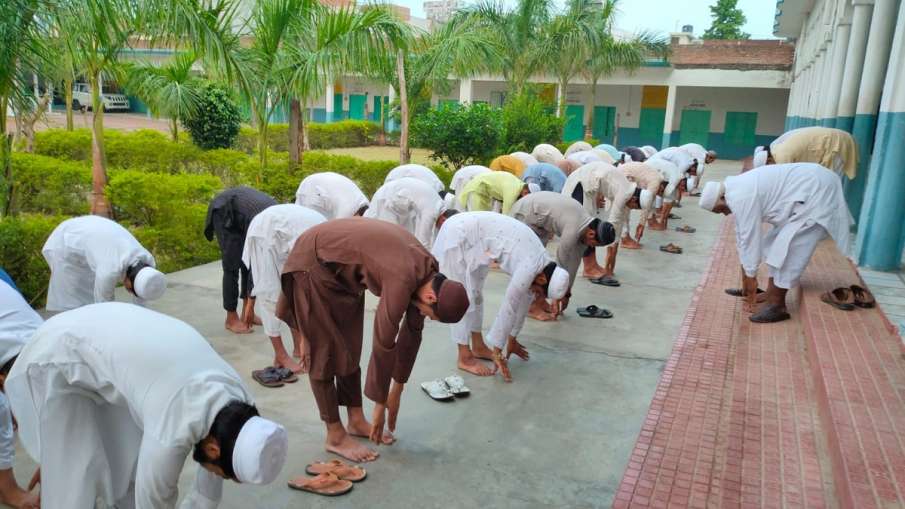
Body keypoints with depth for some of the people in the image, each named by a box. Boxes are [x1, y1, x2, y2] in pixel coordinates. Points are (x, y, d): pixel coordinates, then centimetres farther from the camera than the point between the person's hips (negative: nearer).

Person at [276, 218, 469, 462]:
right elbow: (383, 345, -28)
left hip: (345, 270, 8)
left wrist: (397, 391, 7)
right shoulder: (402, 280, -34)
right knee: (326, 350, -4)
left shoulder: (429, 273, -8)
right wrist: (380, 405, -16)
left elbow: (412, 332, 1)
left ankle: (356, 421, 22)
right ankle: (335, 436, 6)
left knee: (350, 347, 11)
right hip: (314, 262, -8)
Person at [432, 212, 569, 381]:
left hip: (470, 232, 9)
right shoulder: (530, 267, -23)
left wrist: (512, 339, 22)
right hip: (459, 235, -9)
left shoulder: (541, 262, 3)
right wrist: (497, 353, -12)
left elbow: (524, 300, 14)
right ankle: (465, 357, 5)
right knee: (464, 298, -5)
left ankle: (478, 347, 27)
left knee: (476, 294, 16)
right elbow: (509, 308, -20)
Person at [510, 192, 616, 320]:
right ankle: (533, 307, -2)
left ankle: (540, 302, 19)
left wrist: (567, 293, 8)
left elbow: (574, 261, 3)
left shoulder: (587, 225, -4)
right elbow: (561, 264, -22)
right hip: (524, 215, -9)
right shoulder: (573, 229, -30)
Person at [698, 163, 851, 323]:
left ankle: (776, 305, -4)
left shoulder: (741, 198, -22)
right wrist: (745, 273, 22)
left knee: (785, 249, -11)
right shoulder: (736, 191, 9)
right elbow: (742, 235, 16)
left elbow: (750, 239, -17)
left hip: (816, 193, -11)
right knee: (775, 243, 13)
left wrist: (750, 277, -6)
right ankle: (773, 295, 20)